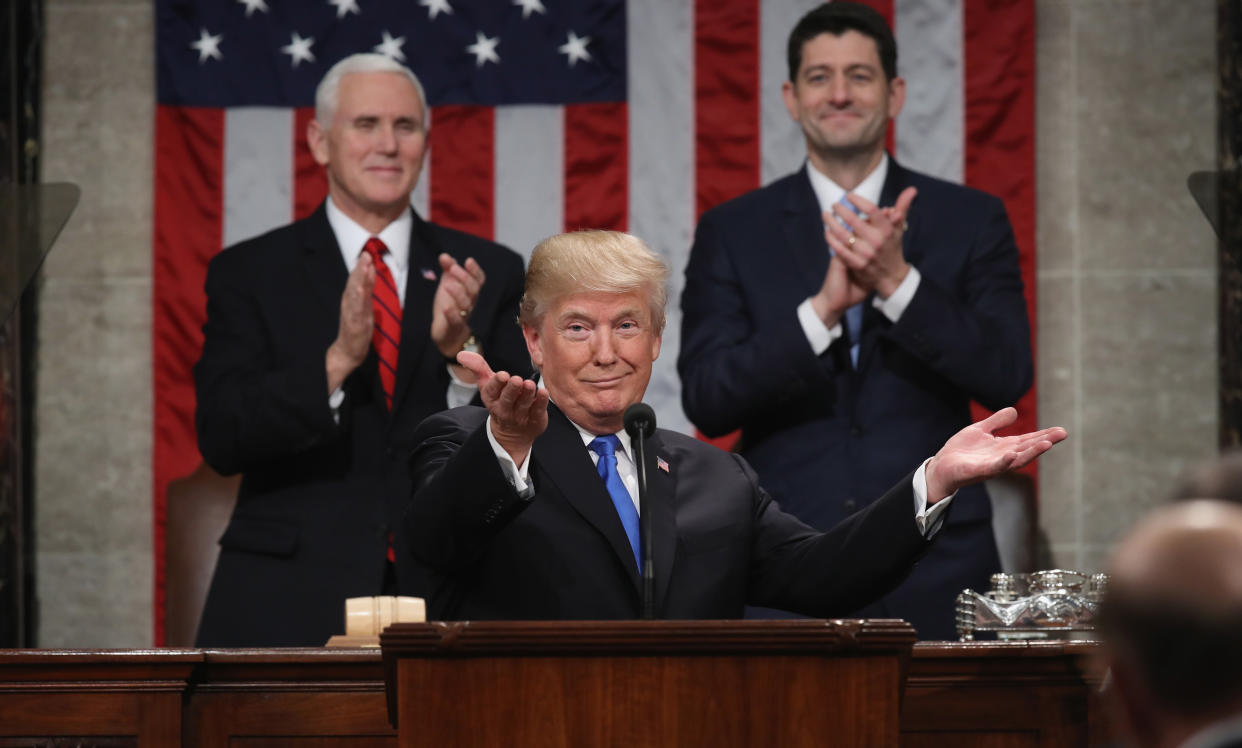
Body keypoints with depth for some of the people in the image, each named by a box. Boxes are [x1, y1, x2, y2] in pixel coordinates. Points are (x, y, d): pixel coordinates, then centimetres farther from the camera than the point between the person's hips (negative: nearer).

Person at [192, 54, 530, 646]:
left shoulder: (489, 274, 9)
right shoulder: (248, 274, 5)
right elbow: (221, 440, -7)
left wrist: (460, 350, -16)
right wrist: (336, 360, -20)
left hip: (443, 597, 1)